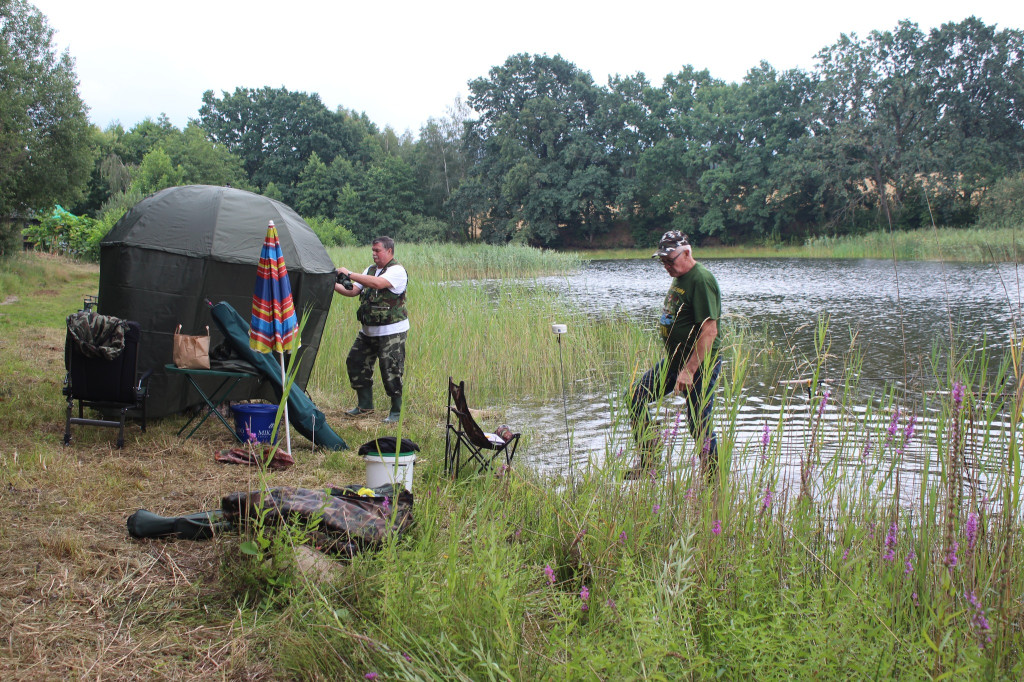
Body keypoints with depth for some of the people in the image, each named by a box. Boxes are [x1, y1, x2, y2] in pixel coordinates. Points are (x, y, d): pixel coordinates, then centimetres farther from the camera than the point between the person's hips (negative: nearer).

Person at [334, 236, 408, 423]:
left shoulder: (397, 271, -12)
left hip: (392, 332, -8)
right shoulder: (371, 269, 14)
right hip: (368, 331, 8)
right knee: (355, 362, 10)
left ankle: (396, 411, 5)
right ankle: (365, 405, 23)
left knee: (390, 370, -8)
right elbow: (353, 290, 9)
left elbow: (377, 283, -29)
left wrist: (349, 274, -26)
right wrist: (334, 285, -7)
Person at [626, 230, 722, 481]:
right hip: (673, 360, 10)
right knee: (636, 396, 7)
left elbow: (709, 331, -25)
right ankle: (647, 465, 15)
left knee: (699, 424, -5)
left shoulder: (701, 280, -19)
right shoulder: (679, 278, 11)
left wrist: (689, 371, -27)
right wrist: (675, 364, 20)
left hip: (699, 365, -10)